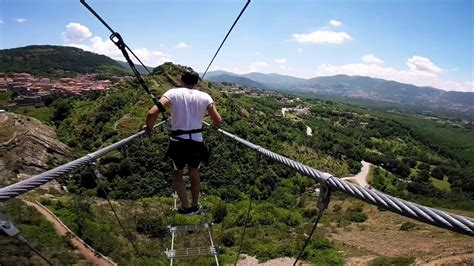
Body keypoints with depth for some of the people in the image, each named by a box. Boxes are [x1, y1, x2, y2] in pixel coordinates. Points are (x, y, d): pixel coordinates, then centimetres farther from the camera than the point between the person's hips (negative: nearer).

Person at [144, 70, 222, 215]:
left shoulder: (173, 93, -5)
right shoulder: (205, 96, 0)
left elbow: (152, 113, -16)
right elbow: (218, 121, -3)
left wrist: (149, 127, 4)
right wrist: (212, 125, 21)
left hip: (178, 142, -2)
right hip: (196, 142, 2)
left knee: (177, 174, 22)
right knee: (194, 173, 25)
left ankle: (186, 207, 21)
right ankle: (195, 206, 39)